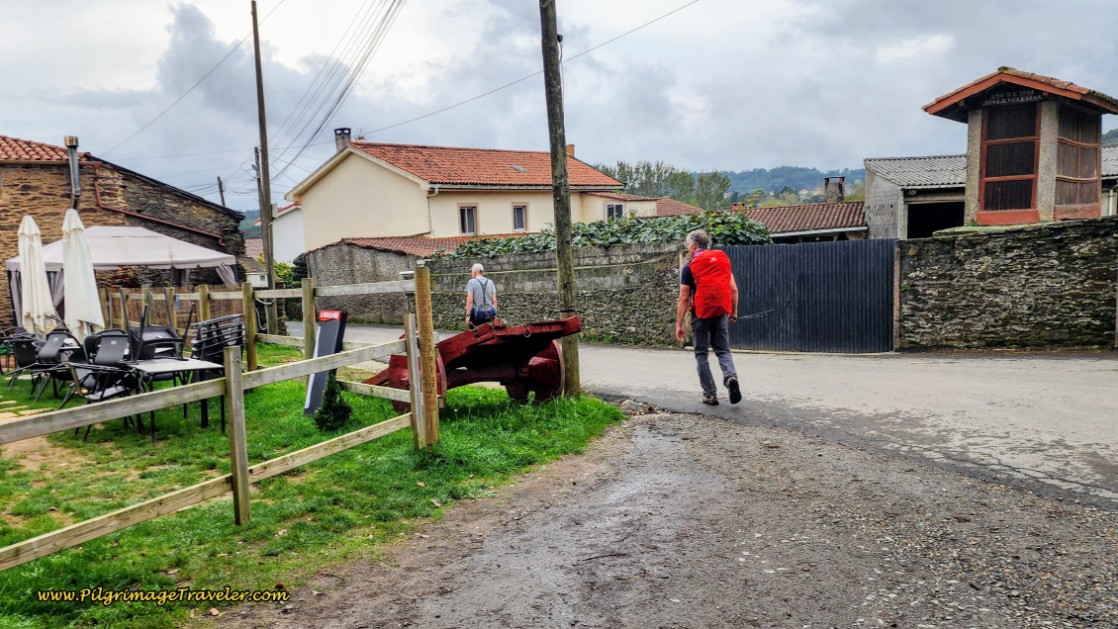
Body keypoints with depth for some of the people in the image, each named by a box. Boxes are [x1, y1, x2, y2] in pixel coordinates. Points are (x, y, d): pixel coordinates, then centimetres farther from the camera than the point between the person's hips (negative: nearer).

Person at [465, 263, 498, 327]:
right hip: (490, 313, 4)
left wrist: (468, 315, -8)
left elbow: (470, 300, -10)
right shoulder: (490, 282, 13)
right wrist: (495, 315, 15)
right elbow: (494, 300, 9)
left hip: (477, 313, -4)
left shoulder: (471, 282, -1)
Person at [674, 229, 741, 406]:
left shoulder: (690, 266, -3)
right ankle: (731, 376, -16)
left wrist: (679, 324, -2)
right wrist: (734, 311, 16)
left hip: (701, 313, -3)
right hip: (721, 312, 3)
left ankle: (710, 394, 7)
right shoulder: (722, 258, 7)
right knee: (723, 350, 12)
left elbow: (684, 298, -5)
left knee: (701, 354, 9)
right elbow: (733, 289, 6)